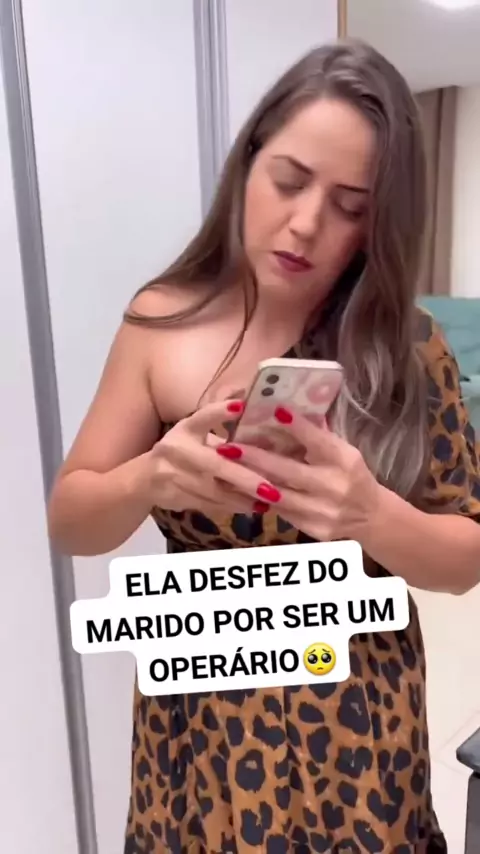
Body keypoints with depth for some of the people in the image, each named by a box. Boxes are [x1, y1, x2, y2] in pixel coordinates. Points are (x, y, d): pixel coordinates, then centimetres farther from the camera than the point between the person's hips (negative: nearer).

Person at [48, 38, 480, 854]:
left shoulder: (408, 348, -11)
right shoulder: (162, 322, -9)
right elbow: (69, 521, -5)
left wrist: (371, 514, -26)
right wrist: (152, 479, -26)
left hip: (353, 724, 0)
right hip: (195, 712, 1)